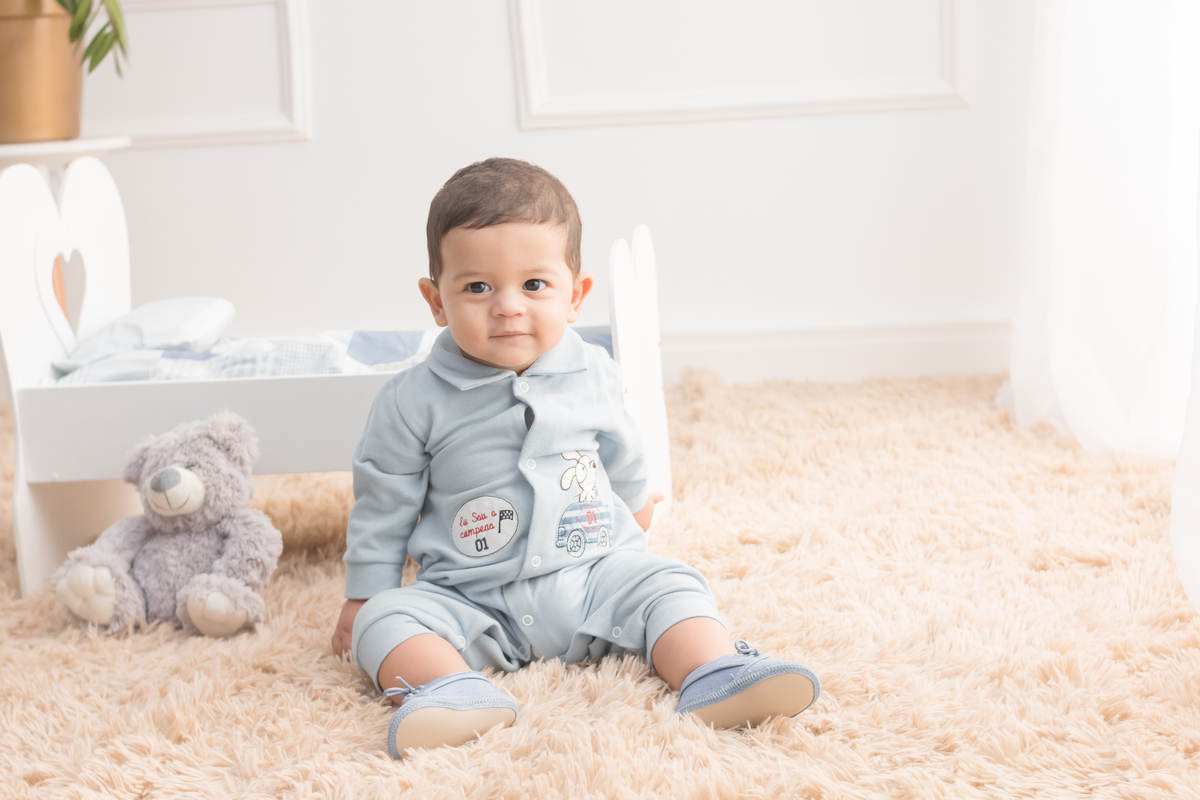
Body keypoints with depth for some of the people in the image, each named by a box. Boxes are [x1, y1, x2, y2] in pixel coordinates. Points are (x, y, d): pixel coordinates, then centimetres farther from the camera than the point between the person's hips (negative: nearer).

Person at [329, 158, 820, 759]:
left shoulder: (593, 376, 2)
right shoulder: (415, 401, -5)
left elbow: (620, 453, 23)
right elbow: (384, 504, 5)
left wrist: (632, 504, 39)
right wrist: (363, 595, 9)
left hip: (596, 571, 2)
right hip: (471, 597, -2)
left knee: (671, 586, -19)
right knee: (385, 618, -26)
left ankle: (716, 678, -37)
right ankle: (457, 692, -50)